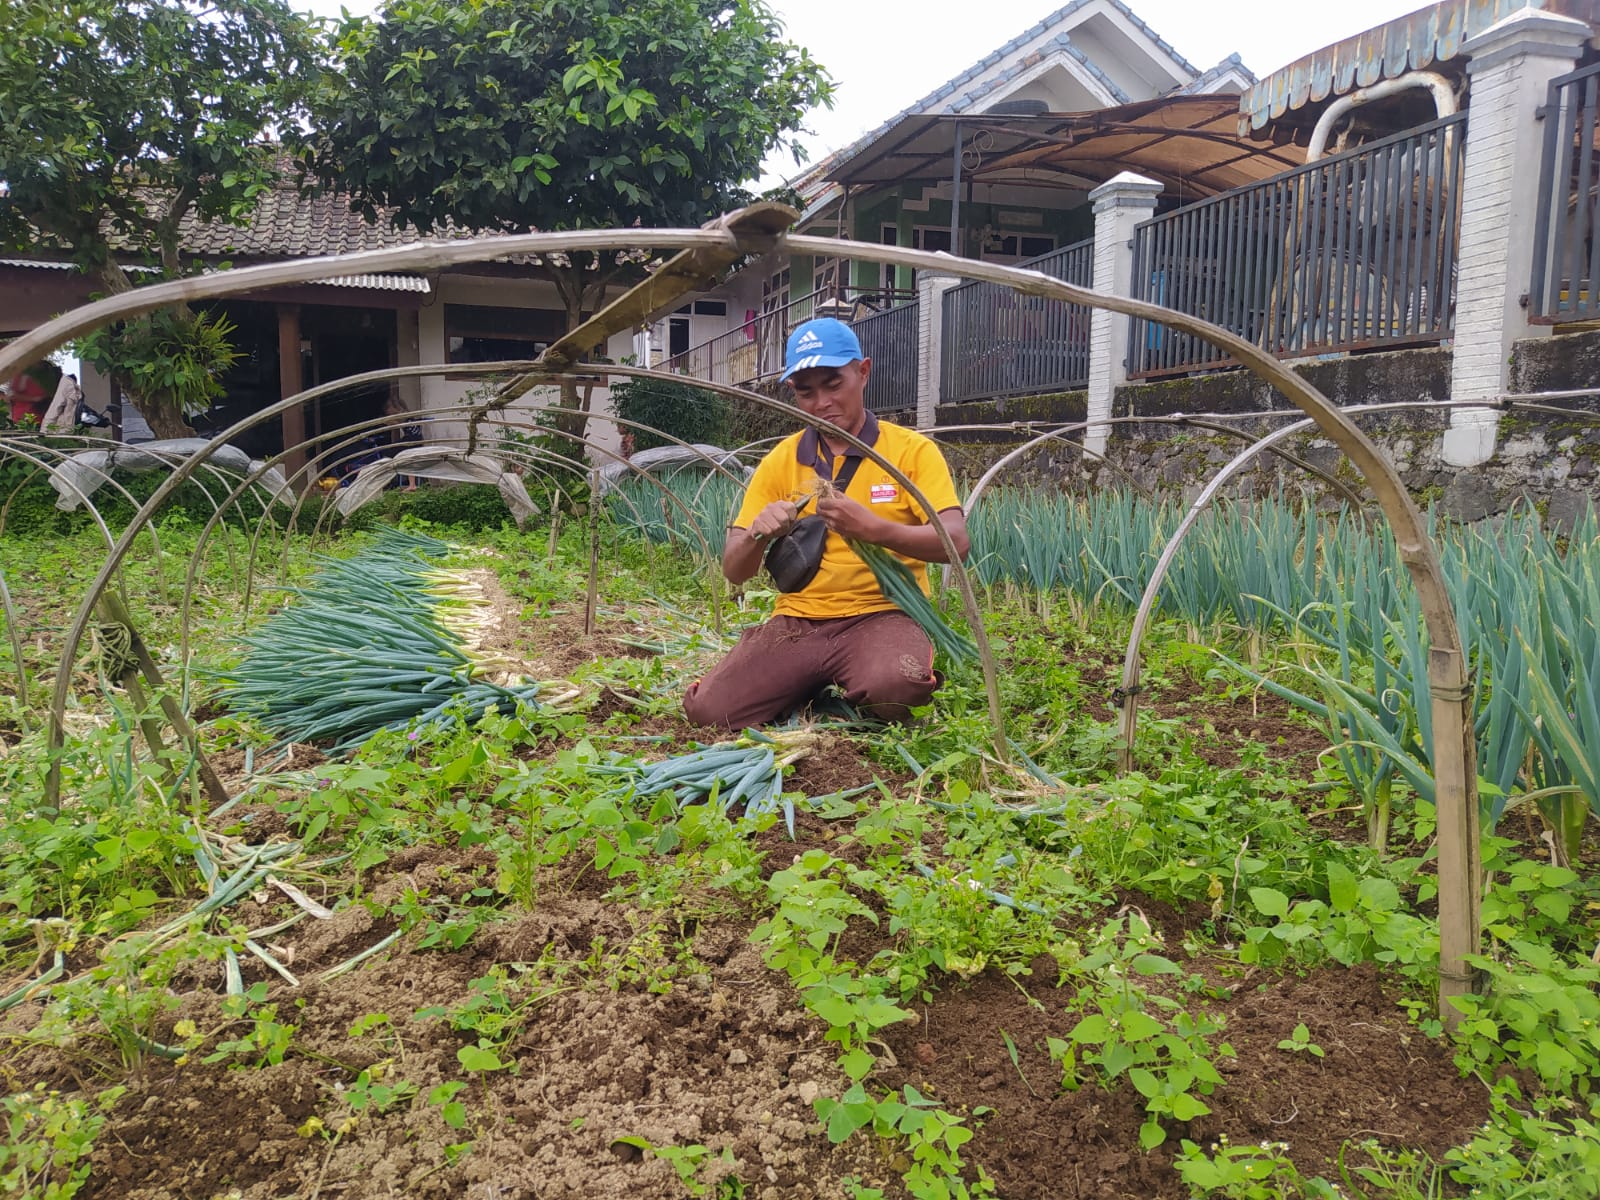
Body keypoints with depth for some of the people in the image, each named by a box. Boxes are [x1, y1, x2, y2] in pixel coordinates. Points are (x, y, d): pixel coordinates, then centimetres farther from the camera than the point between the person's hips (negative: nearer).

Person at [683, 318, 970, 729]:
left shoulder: (912, 450, 1)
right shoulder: (781, 460, 9)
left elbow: (955, 542, -12)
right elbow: (734, 570, 7)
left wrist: (874, 529, -30)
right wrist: (758, 535, -18)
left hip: (882, 614, -3)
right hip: (797, 621, 3)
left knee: (894, 687, -36)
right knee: (709, 710, -18)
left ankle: (858, 696, 2)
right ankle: (810, 689, 12)